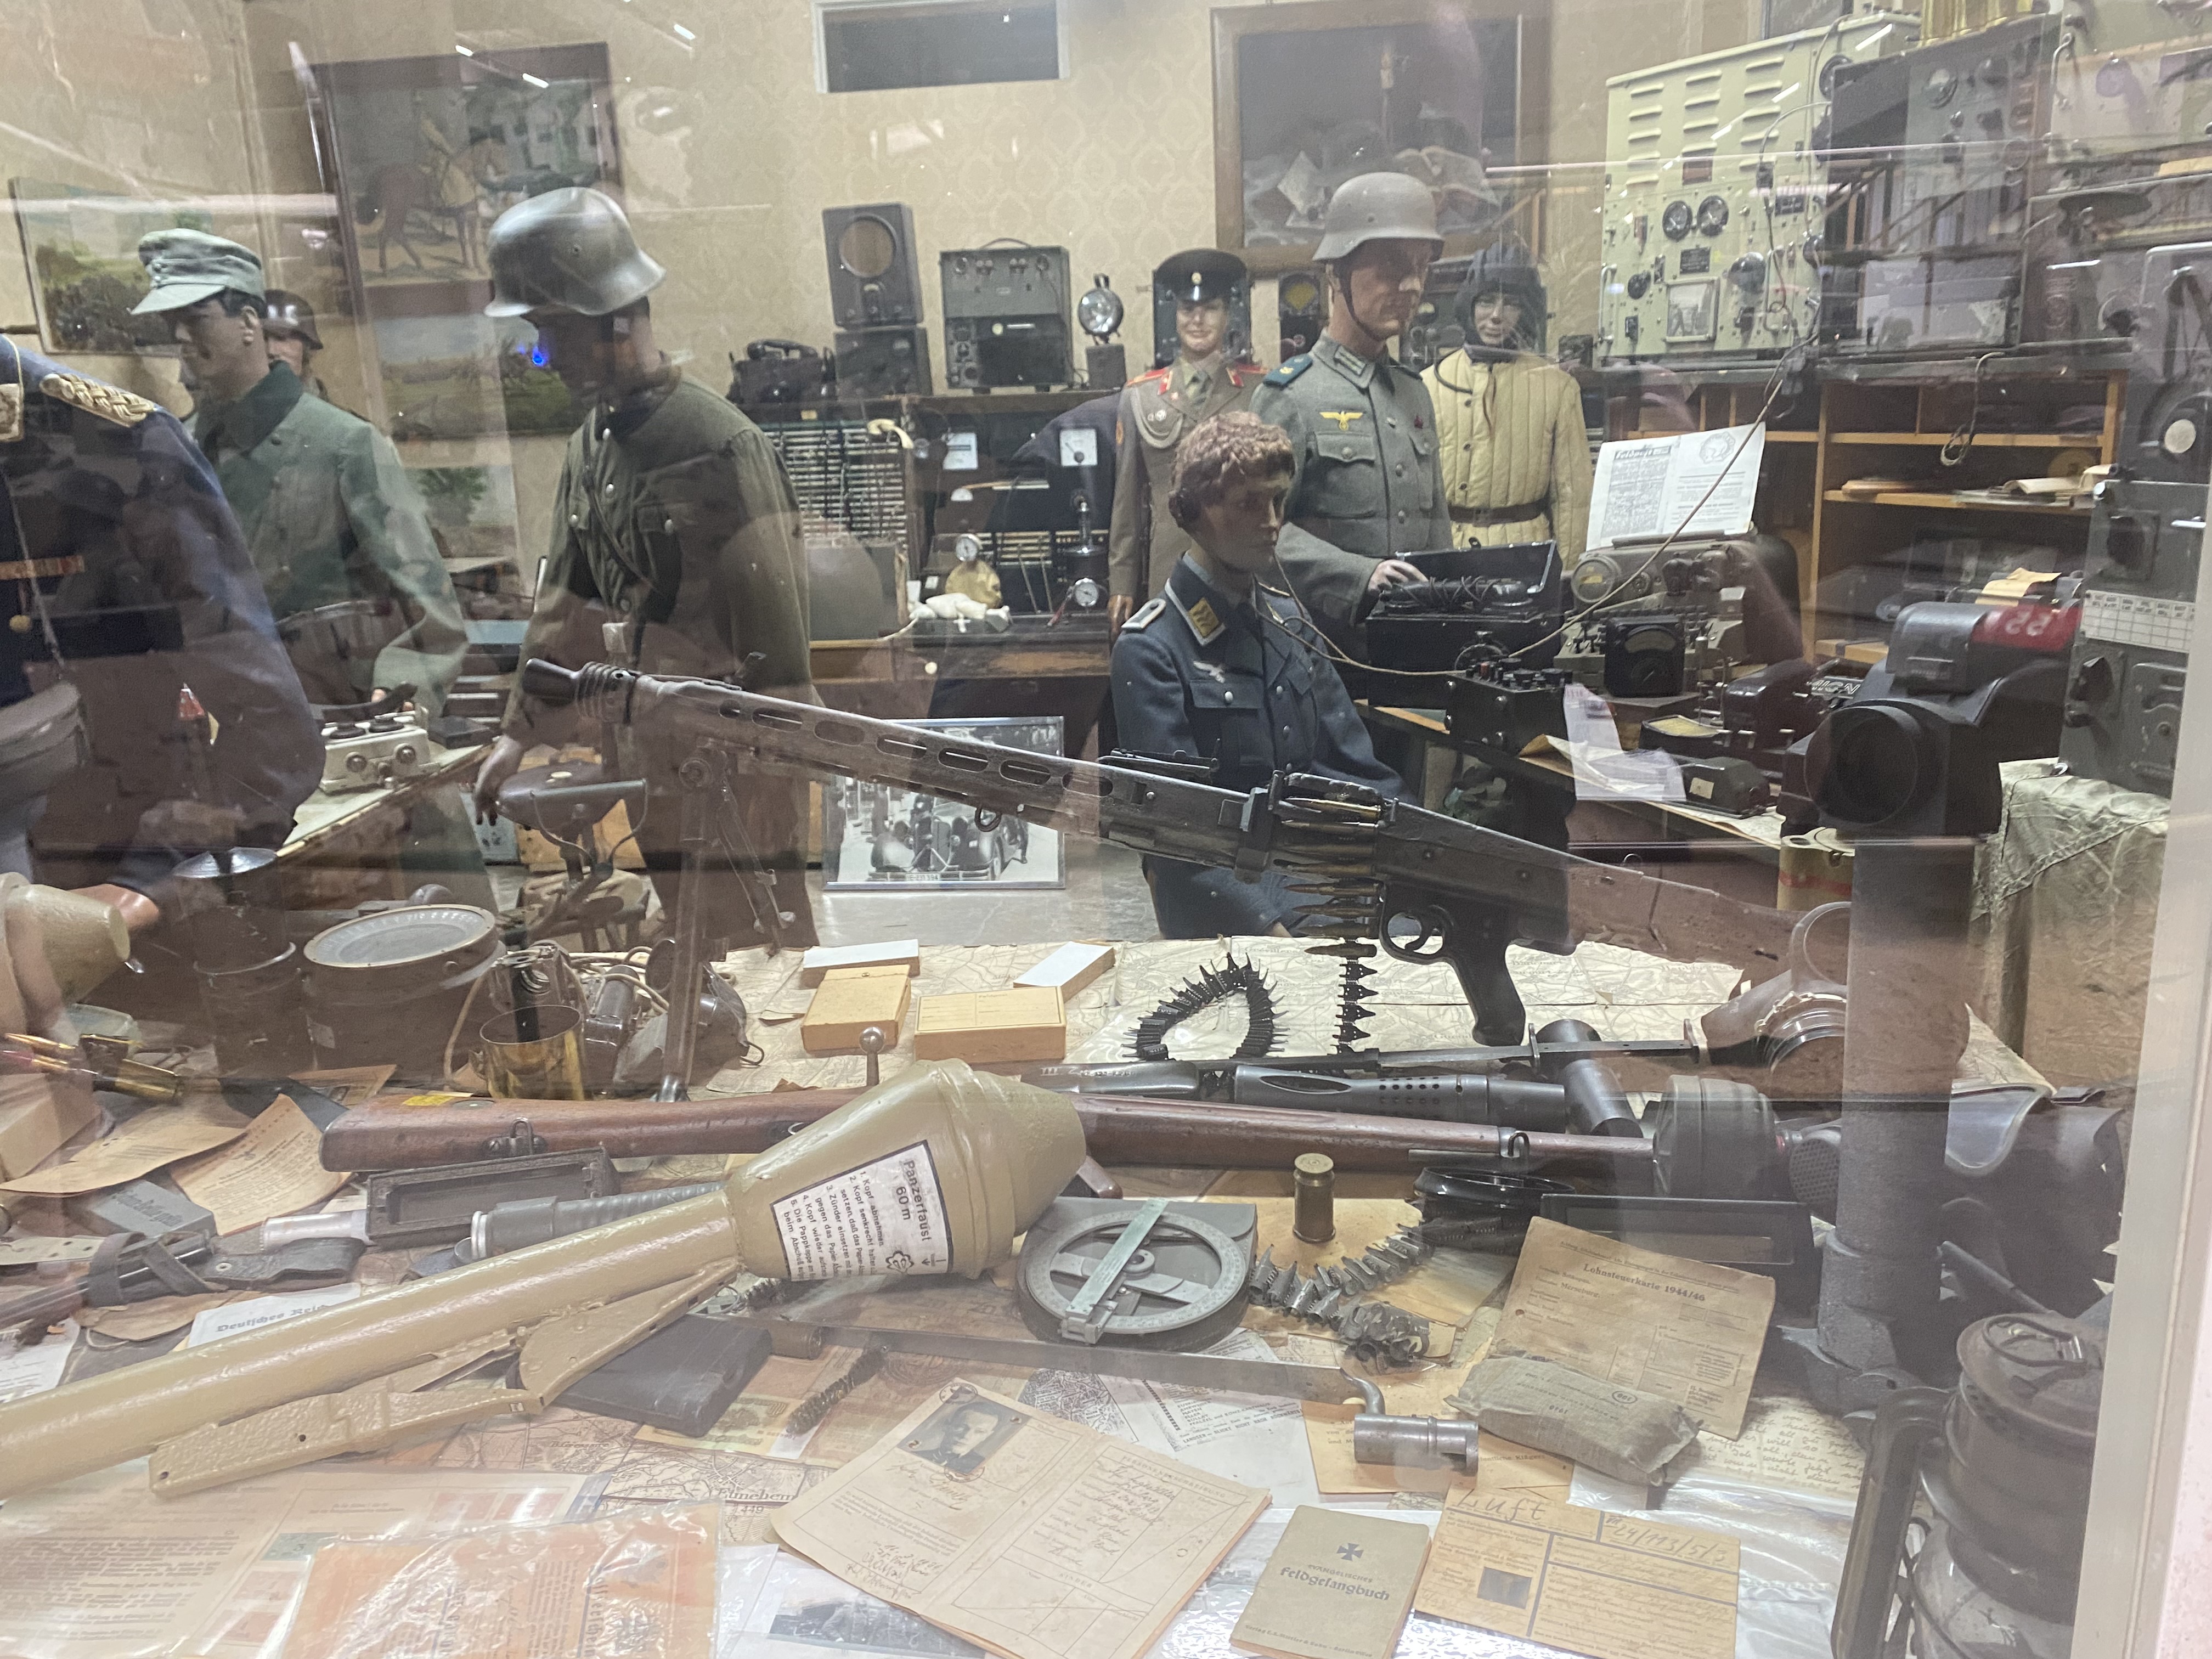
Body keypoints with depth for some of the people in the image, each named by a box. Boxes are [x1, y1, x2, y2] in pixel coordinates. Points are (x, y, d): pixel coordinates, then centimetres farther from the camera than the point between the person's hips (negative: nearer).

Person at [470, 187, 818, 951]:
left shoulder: (718, 445, -18)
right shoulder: (590, 447, 8)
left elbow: (772, 626, -19)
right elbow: (565, 601, 15)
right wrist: (520, 729, 13)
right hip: (654, 757, 8)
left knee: (763, 942, 1)